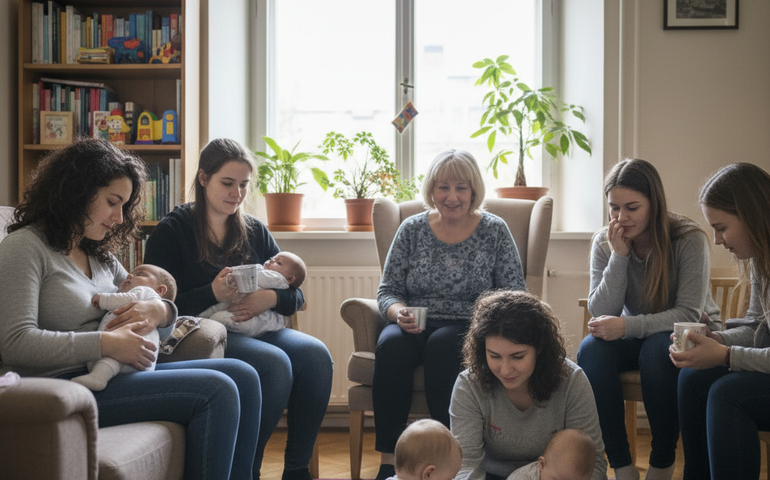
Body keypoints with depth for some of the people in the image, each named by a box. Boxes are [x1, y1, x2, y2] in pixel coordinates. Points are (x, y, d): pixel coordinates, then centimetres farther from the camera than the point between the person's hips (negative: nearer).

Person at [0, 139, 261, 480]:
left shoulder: (99, 255, 21)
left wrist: (158, 310, -1)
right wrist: (106, 343, -20)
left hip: (112, 375, 9)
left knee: (242, 376, -6)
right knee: (215, 391, -20)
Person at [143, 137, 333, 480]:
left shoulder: (254, 231, 17)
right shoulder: (172, 231, 1)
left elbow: (295, 294, 11)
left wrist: (270, 298, -13)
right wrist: (213, 294, -26)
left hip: (256, 328, 6)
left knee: (315, 354, -23)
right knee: (275, 363, -31)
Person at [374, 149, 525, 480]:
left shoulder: (494, 231, 6)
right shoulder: (412, 229, 10)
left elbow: (515, 294, 3)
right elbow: (387, 290, 10)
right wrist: (399, 312, -13)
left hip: (469, 330, -1)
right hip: (414, 327, 2)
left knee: (442, 345, -36)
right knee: (391, 344, -32)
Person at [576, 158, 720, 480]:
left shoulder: (689, 240, -17)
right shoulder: (604, 242, -6)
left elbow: (689, 314, -21)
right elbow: (601, 314, -13)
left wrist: (627, 326, -32)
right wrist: (619, 256, -22)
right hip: (638, 337, 4)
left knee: (657, 349, -37)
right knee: (591, 349, -27)